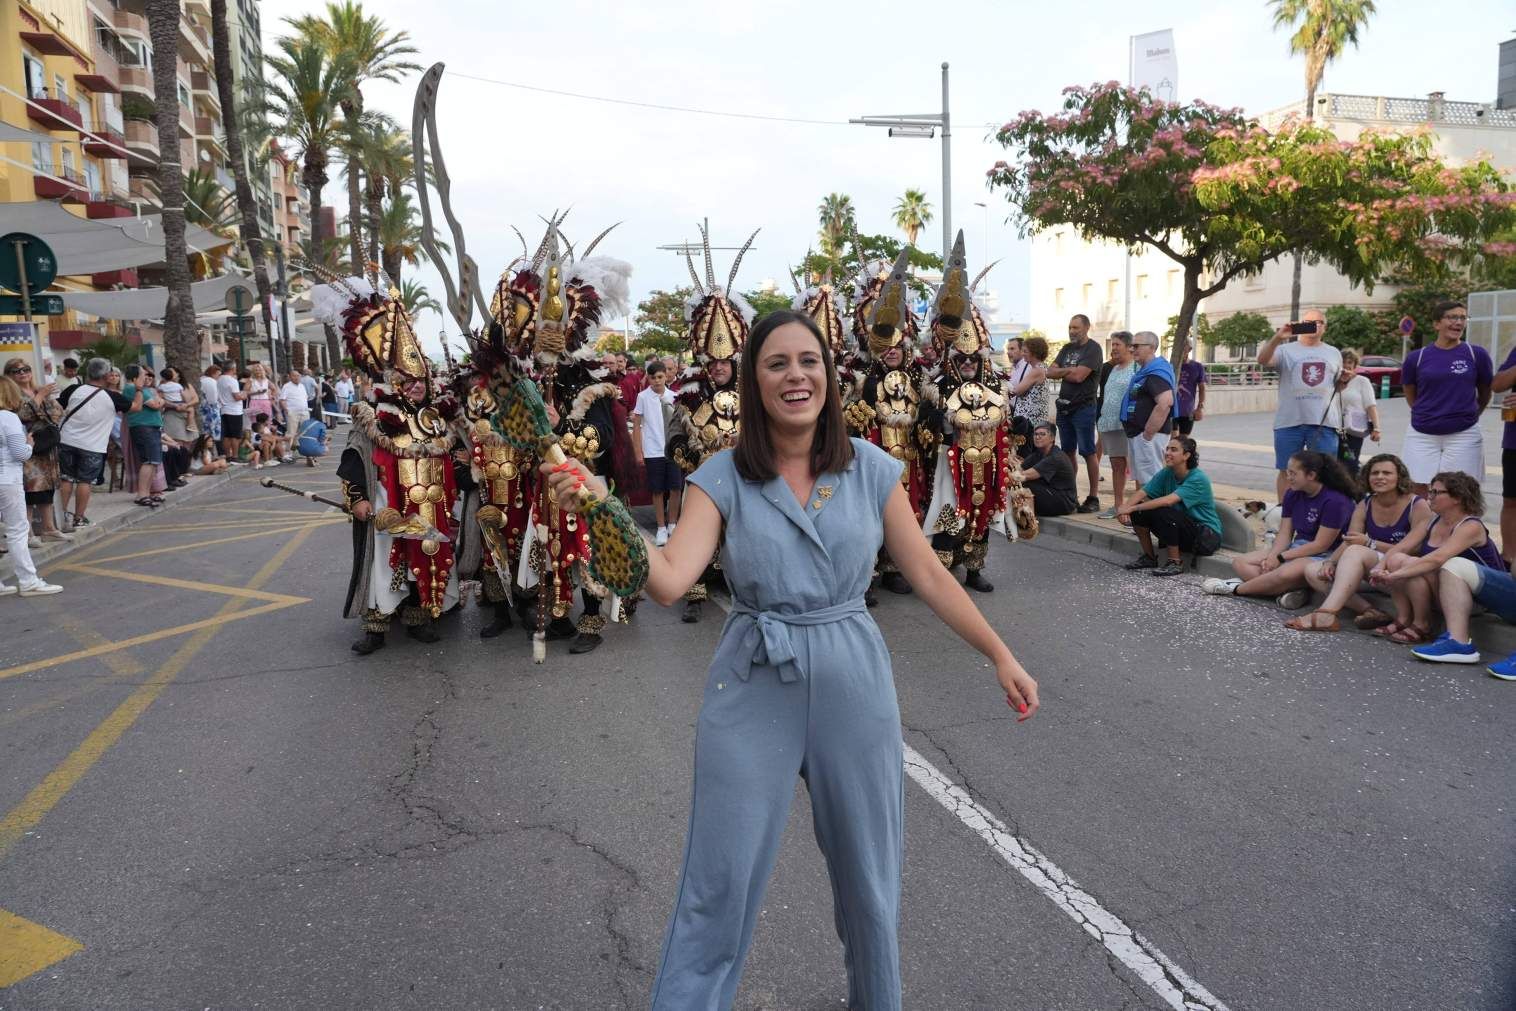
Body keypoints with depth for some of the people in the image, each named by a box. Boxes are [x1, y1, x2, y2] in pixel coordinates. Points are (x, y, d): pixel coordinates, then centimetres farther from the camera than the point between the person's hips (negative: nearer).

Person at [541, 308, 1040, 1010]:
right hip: (753, 689, -1)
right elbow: (669, 581, -18)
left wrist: (1000, 655, 2)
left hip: (853, 684, 2)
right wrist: (602, 504, -32)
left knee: (870, 875, 17)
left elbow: (928, 574, 4)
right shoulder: (722, 477, -6)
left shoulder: (872, 469, -1)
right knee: (718, 886, 5)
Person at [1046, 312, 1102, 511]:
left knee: (1088, 452, -4)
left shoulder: (1093, 349, -7)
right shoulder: (1066, 349, 16)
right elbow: (1050, 373, 6)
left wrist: (1061, 372, 0)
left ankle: (1093, 498, -1)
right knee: (1068, 452, 11)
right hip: (1064, 407, 7)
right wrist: (1069, 370, -10)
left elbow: (1079, 376, -17)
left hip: (1083, 407, -7)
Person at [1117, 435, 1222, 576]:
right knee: (1139, 512, -11)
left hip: (1207, 536, -7)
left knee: (1162, 512, -31)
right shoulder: (1167, 473, -2)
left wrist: (1132, 508, -35)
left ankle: (1175, 562, -13)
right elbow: (1142, 493, -11)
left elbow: (1168, 501, -33)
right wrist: (1126, 507, -32)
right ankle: (1149, 557, 8)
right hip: (1179, 529, 7)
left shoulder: (1198, 478, -22)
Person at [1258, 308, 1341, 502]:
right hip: (1289, 421, -2)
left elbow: (1337, 385, 25)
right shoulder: (1286, 350, 3)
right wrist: (1277, 338, -30)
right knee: (1287, 471, 5)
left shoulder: (1334, 353, 15)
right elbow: (1263, 360, -17)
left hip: (1324, 422, 3)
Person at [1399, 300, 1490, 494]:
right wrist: (1427, 416, 13)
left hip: (1464, 436, 0)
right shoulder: (1416, 358, 1)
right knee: (1420, 490, 5)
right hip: (1422, 436, 1)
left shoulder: (1477, 354, 1)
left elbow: (1485, 393, 14)